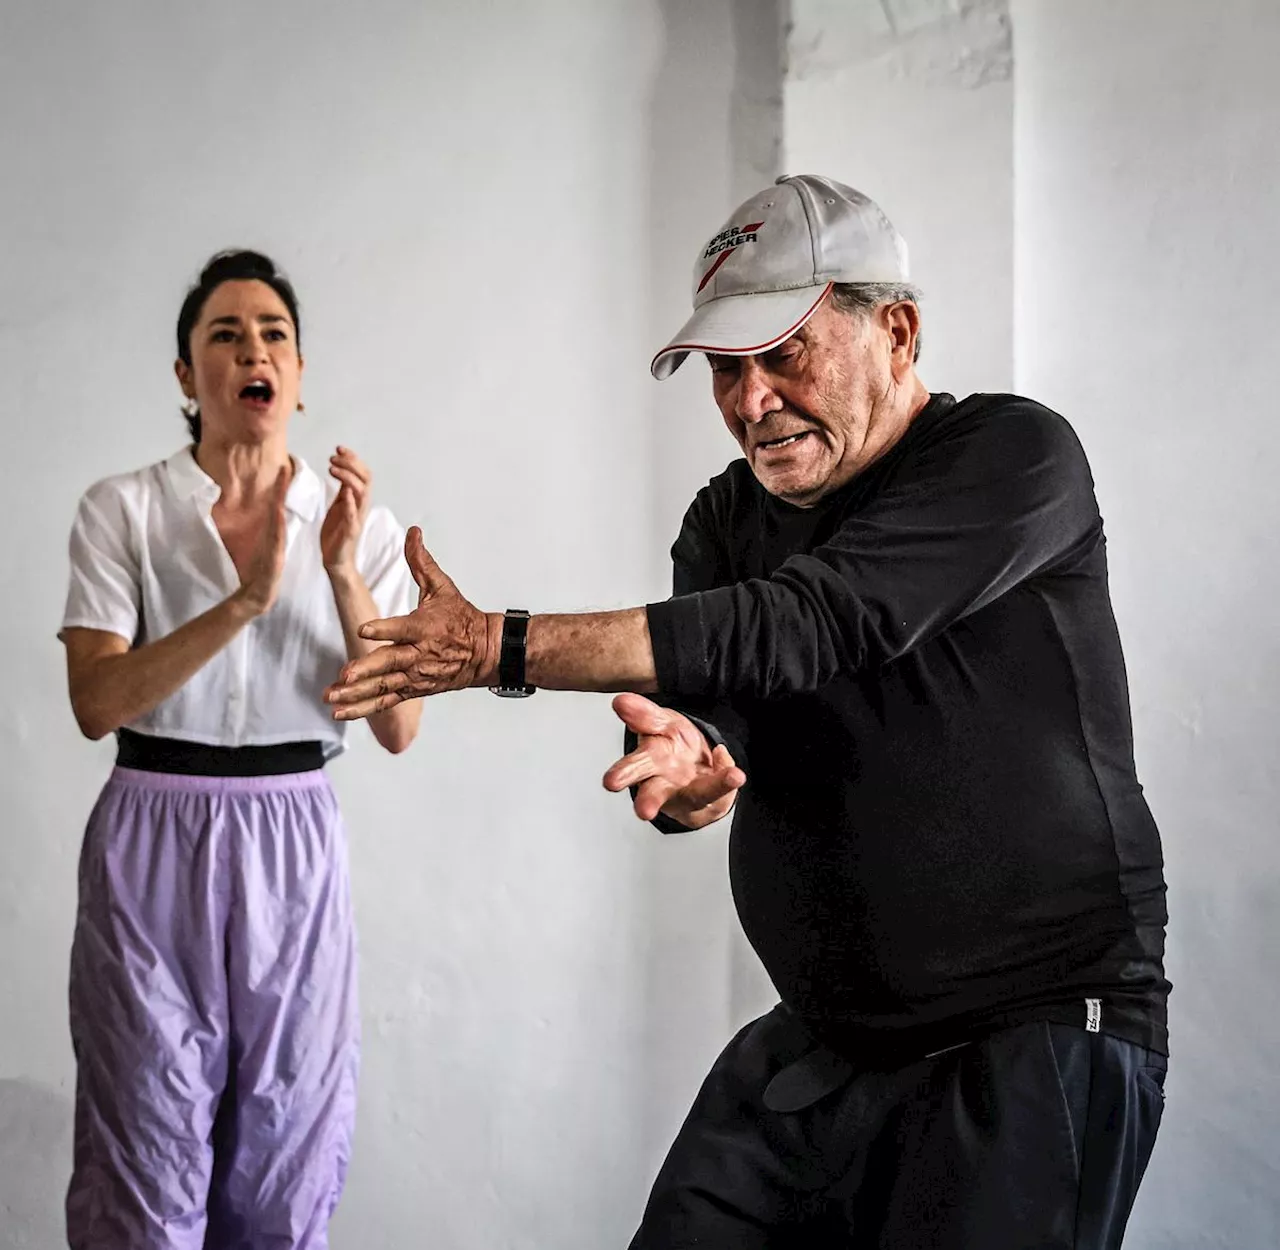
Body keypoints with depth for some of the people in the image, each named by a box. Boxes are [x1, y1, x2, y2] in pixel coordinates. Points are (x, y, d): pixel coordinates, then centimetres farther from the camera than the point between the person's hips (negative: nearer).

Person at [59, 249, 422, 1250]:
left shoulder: (361, 525, 4)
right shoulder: (123, 509, -1)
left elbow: (399, 728, -2)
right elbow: (96, 702, -12)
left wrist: (345, 577, -15)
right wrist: (244, 601, -23)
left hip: (295, 852, 2)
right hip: (155, 842, -2)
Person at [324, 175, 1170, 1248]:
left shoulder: (1014, 456, -11)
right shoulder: (726, 522, 10)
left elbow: (804, 625, -24)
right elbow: (713, 736, -4)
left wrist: (502, 645, -25)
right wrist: (684, 767, -30)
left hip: (1040, 1030, -6)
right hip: (821, 1040, 6)